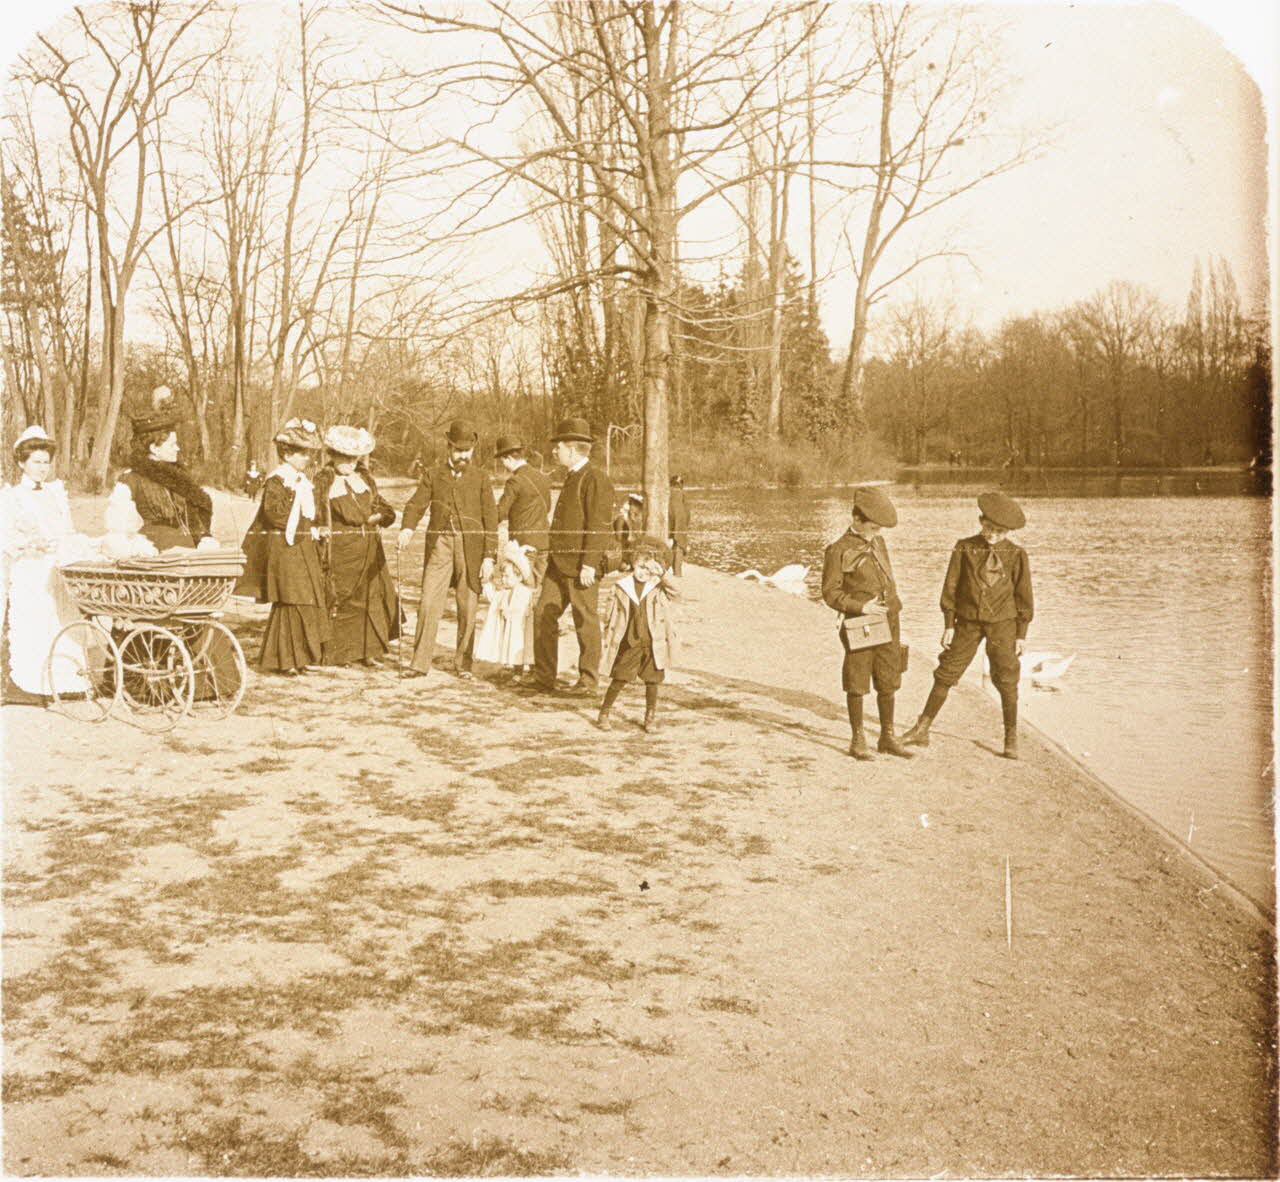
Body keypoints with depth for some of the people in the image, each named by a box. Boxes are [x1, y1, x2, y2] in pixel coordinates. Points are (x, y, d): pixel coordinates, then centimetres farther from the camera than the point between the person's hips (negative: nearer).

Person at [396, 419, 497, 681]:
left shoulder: (480, 478, 8)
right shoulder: (433, 475, 10)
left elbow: (490, 519, 5)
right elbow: (416, 505, 2)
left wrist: (489, 556, -3)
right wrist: (407, 528, -19)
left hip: (471, 548, 0)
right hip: (440, 546, 0)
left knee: (468, 608, 3)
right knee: (428, 603, -7)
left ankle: (463, 664, 16)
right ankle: (420, 662, 0)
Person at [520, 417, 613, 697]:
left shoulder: (596, 479, -12)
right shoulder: (572, 477, 18)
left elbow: (598, 525, -17)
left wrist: (589, 565, -21)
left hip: (581, 566, -9)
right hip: (559, 563, 9)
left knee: (586, 622, 1)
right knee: (543, 614, 7)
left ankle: (588, 680, 11)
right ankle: (544, 676, 14)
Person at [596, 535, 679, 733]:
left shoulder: (658, 587, -1)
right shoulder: (622, 586, 1)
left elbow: (676, 592, -20)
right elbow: (612, 615, 7)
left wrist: (663, 574, -28)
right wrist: (608, 639, 6)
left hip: (653, 645, 0)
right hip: (629, 644, 0)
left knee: (652, 681, 7)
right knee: (619, 680, 2)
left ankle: (650, 718, 22)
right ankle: (604, 714, 15)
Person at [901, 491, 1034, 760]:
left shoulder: (1016, 555, -4)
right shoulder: (964, 548, -3)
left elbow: (1024, 596, 1)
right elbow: (951, 586, 1)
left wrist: (1022, 634, 0)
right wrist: (949, 624, -1)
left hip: (1002, 623, -1)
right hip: (968, 621, 1)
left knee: (1006, 680, 4)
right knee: (947, 673, 4)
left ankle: (1011, 740, 18)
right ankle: (922, 729, 14)